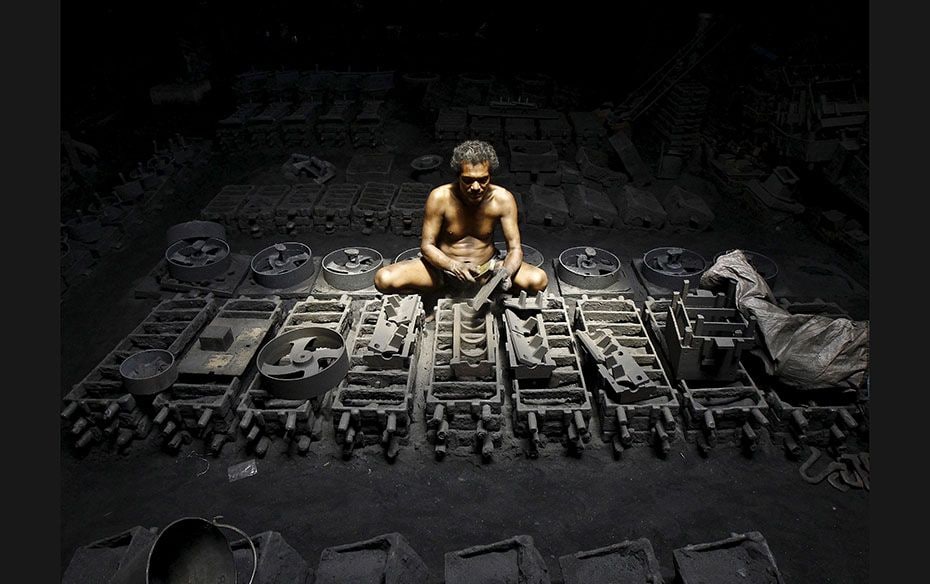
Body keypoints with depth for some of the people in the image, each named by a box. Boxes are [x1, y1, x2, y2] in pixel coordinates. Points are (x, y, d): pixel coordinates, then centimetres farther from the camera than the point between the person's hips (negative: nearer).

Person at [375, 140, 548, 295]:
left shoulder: (503, 199, -14)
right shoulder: (440, 197, -18)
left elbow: (515, 249, -10)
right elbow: (427, 245, -11)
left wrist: (505, 273, -34)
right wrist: (454, 267, -31)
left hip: (487, 270, 1)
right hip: (445, 267, 0)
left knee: (539, 280, -24)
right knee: (384, 280, -21)